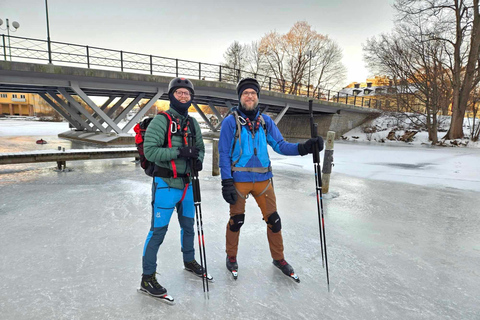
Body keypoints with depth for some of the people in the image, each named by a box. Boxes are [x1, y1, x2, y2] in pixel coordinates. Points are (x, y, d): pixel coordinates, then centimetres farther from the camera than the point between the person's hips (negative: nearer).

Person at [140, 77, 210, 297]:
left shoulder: (192, 123, 9)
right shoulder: (161, 120, -11)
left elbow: (200, 147, 16)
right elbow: (150, 151, -19)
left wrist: (198, 159, -6)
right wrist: (179, 152, -25)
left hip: (186, 184, 7)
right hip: (165, 184, -6)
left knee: (188, 225, 20)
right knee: (158, 230, 0)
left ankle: (189, 261, 42)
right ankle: (147, 278, 17)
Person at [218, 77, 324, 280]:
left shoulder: (265, 121, 7)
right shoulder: (230, 122, -4)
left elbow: (280, 145, 2)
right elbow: (224, 154, -6)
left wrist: (303, 148, -15)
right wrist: (226, 182, -12)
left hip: (263, 179, 3)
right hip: (238, 179, -3)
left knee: (273, 219, 8)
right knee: (236, 220, 8)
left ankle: (278, 258, 29)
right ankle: (231, 256, 32)